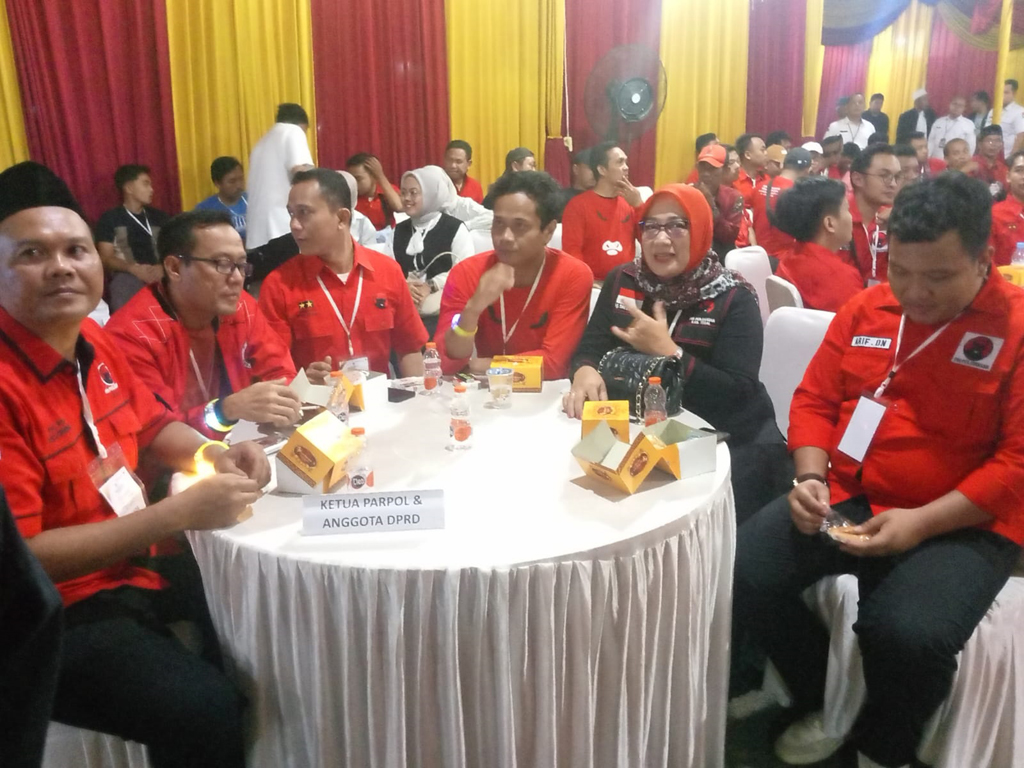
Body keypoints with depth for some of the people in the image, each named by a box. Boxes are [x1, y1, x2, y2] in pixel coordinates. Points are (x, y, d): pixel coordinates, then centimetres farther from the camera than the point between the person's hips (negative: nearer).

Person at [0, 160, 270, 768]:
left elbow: (152, 424, 19)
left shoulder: (92, 340, 2)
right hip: (54, 613, -8)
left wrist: (216, 456, -2)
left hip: (134, 568, 8)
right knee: (211, 712, -28)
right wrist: (179, 513, -25)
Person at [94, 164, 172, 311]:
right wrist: (133, 268, -15)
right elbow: (106, 258, 4)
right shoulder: (110, 219, 11)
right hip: (127, 275, -2)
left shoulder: (159, 216, 21)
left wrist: (163, 267, -10)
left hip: (160, 274, 2)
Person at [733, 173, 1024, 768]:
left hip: (965, 525, -4)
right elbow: (815, 401, 12)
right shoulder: (865, 308, 7)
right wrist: (811, 478, -7)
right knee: (737, 578, -17)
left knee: (907, 634, -32)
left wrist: (922, 522, -21)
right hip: (846, 499, 5)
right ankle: (824, 703, 13)